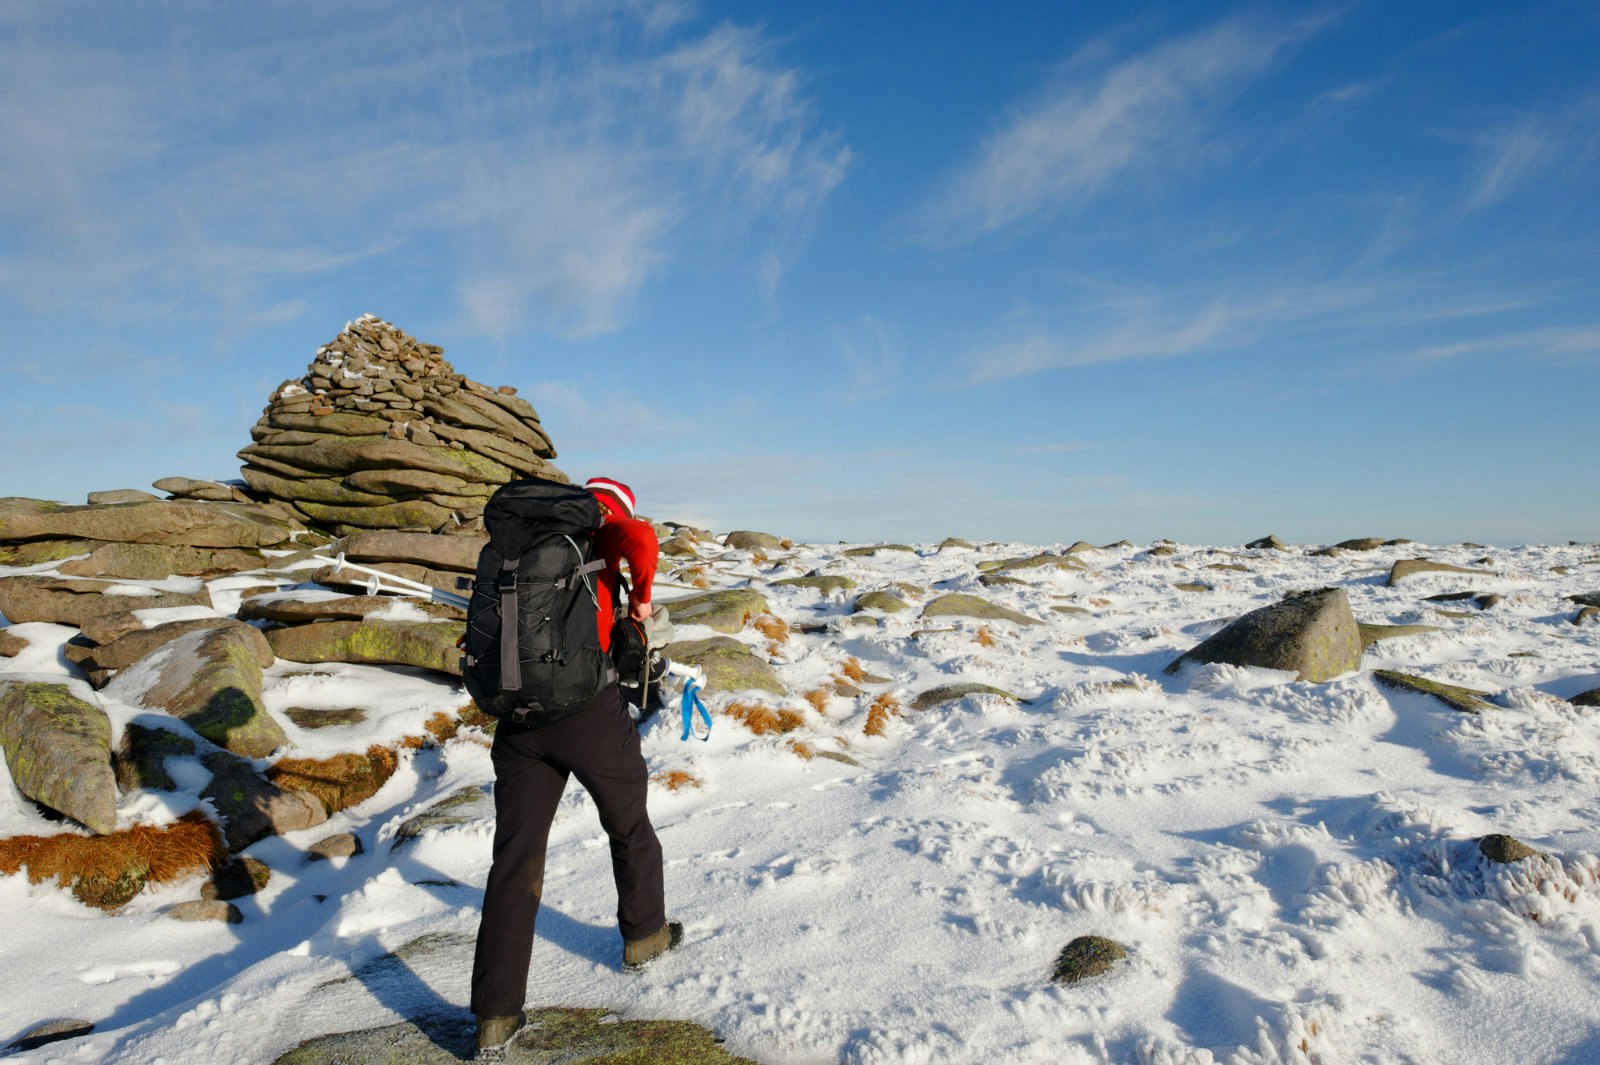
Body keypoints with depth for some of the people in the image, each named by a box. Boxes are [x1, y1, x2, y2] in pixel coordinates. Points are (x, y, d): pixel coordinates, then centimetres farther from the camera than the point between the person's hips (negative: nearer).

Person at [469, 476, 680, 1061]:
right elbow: (642, 539, -23)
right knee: (629, 825, 21)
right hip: (588, 711, -4)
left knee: (514, 859, 7)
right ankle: (644, 935, 39)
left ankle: (496, 1018, 9)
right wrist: (641, 597, -7)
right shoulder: (600, 534, -1)